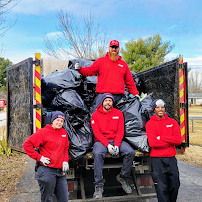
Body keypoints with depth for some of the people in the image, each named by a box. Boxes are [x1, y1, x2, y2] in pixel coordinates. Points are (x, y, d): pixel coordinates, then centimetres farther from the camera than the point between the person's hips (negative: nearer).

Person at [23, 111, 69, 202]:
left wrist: (65, 161, 7)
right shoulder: (43, 132, -9)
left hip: (60, 171, 6)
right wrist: (39, 157, -13)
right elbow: (27, 144, -11)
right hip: (47, 171, -6)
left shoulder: (63, 132, 10)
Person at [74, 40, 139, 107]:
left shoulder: (123, 64, 18)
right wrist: (80, 69, -13)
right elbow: (90, 71, 6)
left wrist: (135, 94, 14)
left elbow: (130, 81, 19)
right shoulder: (101, 61, 11)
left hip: (119, 97, 3)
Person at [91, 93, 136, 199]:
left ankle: (123, 177, 1)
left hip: (116, 140, 3)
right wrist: (107, 145, -19)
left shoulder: (118, 113, 7)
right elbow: (96, 133, -6)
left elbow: (120, 131, 1)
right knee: (97, 154, -35)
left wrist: (117, 145, -14)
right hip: (101, 141, -2)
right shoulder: (95, 115, 1)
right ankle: (98, 186, -22)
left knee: (131, 152, -22)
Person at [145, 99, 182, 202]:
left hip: (171, 158, 3)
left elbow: (178, 140, -5)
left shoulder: (172, 122, 8)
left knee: (174, 187, 12)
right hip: (157, 159, -3)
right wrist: (170, 142, -8)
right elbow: (152, 143, -14)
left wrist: (161, 138, -11)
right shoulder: (150, 124, -2)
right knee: (162, 189, 1)